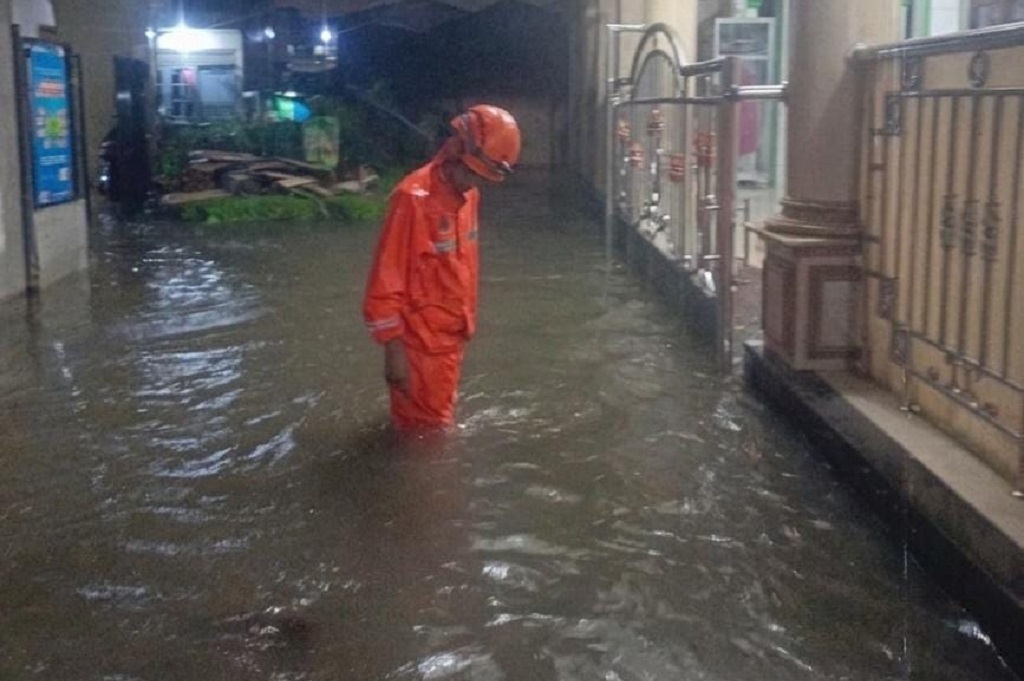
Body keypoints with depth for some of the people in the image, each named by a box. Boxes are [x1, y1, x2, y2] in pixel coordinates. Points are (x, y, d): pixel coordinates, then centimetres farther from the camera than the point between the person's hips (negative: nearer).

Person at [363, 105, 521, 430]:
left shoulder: (468, 194, 4)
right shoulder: (413, 198, -23)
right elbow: (385, 281, -21)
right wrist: (393, 350, -20)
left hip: (451, 336, 8)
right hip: (420, 343, -8)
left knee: (441, 422, 22)